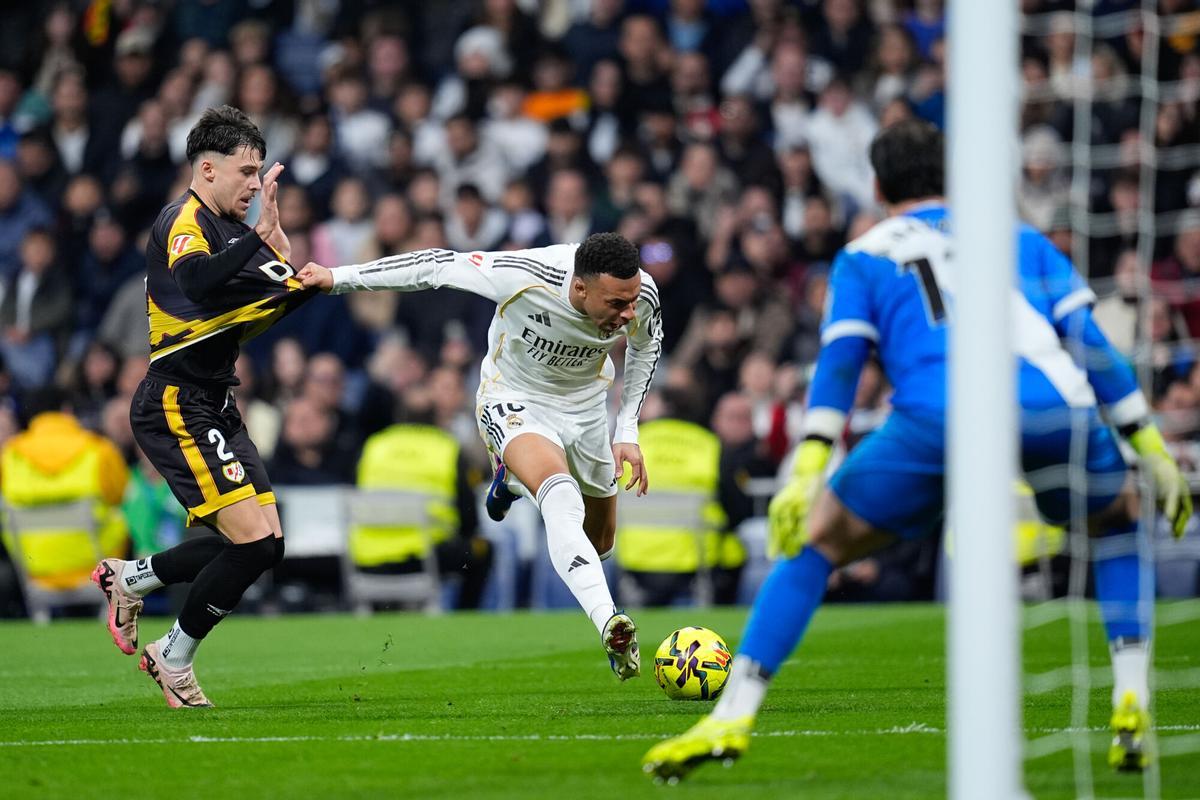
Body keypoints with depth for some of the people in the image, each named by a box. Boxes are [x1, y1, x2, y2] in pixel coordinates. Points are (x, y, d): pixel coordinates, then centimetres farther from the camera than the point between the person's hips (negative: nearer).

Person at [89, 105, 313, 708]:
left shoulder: (229, 228, 15)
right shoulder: (184, 222, -14)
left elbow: (286, 294, 16)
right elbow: (197, 280, -37)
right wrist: (259, 235, -40)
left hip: (215, 407, 10)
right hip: (177, 405, -10)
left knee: (265, 542, 7)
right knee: (253, 539, -16)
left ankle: (128, 578, 24)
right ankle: (174, 659, 3)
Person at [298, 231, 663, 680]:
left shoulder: (641, 295, -25)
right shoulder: (525, 277, -37)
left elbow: (646, 346, 1)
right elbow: (438, 266, -22)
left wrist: (628, 432, -2)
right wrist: (339, 278, -16)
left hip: (585, 405, 5)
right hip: (514, 402, -5)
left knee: (599, 544, 15)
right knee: (561, 495, -35)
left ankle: (514, 478, 43)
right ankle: (609, 626, -46)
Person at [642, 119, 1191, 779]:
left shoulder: (864, 255, 24)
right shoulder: (1023, 239, 30)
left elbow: (840, 361, 8)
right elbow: (1091, 342, 21)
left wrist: (807, 471, 0)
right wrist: (1152, 449, 21)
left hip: (938, 418, -2)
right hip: (1056, 410, 2)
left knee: (816, 540, 14)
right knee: (1119, 523, 31)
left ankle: (731, 718, 4)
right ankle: (1132, 711, 16)